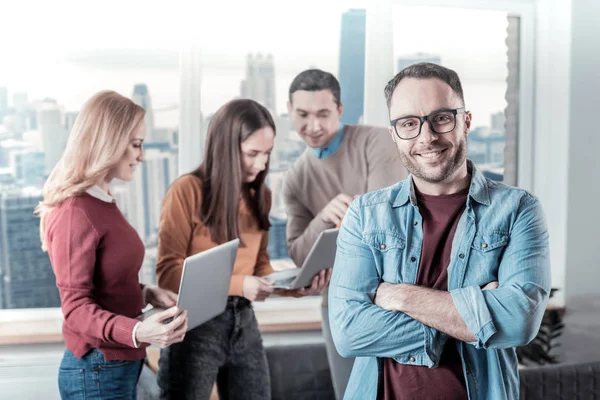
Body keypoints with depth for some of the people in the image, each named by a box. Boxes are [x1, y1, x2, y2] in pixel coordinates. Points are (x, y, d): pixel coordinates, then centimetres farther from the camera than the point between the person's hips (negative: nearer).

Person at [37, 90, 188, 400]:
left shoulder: (102, 203, 9)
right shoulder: (75, 212, -19)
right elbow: (76, 307, -21)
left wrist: (147, 294, 1)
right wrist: (137, 332, -35)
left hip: (119, 364, 9)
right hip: (97, 369, -9)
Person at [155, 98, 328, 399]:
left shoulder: (260, 195, 8)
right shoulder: (187, 191, -13)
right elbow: (167, 271, -15)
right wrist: (238, 285, -24)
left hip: (243, 321, 6)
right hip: (195, 323, -6)